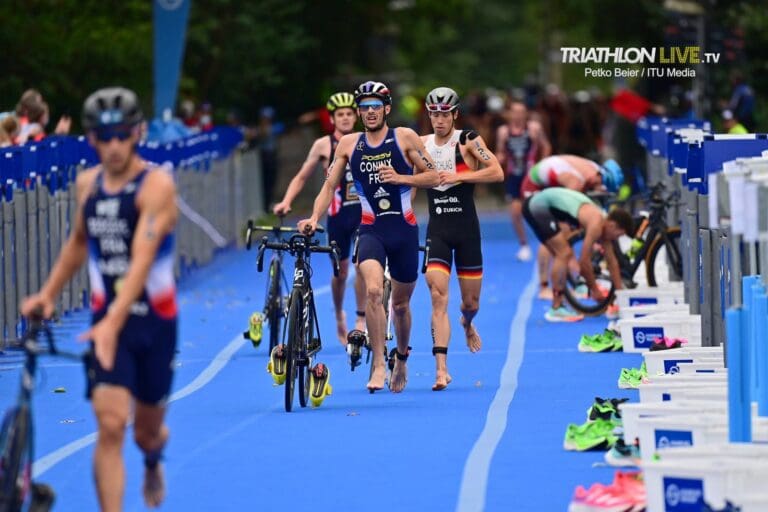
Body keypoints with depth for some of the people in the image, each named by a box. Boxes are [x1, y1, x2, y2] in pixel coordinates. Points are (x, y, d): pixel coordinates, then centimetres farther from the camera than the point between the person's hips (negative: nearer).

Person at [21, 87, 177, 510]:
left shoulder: (156, 185, -15)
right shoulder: (87, 184, 2)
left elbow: (142, 259, -25)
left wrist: (113, 323, -36)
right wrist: (47, 294, 11)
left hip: (153, 321, -2)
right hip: (106, 321, 2)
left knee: (147, 431, 15)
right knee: (110, 426, -16)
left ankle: (153, 461, 52)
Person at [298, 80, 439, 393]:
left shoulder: (405, 138, -1)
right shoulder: (349, 144, 4)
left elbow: (433, 178, 0)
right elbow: (330, 186, 5)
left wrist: (400, 178, -16)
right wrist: (314, 218, -11)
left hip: (404, 229, 0)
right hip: (371, 229, 0)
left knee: (400, 303, 12)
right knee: (373, 291, -25)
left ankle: (402, 360, 38)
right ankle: (378, 365, -21)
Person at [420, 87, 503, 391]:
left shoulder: (468, 141, -4)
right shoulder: (422, 144, 6)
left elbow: (497, 173, -14)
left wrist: (459, 176, -20)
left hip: (466, 228, -1)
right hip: (437, 230, 1)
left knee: (471, 301, 10)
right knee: (438, 297, -15)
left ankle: (467, 324, 49)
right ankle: (441, 369, -20)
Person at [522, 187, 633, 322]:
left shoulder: (603, 222, 9)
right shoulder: (596, 225, -20)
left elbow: (612, 262, 16)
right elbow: (584, 261, -17)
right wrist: (595, 290, -6)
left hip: (538, 203, 10)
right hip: (538, 207, -10)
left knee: (562, 255, 15)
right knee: (564, 254, -12)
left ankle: (557, 305, 18)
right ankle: (556, 310, -9)